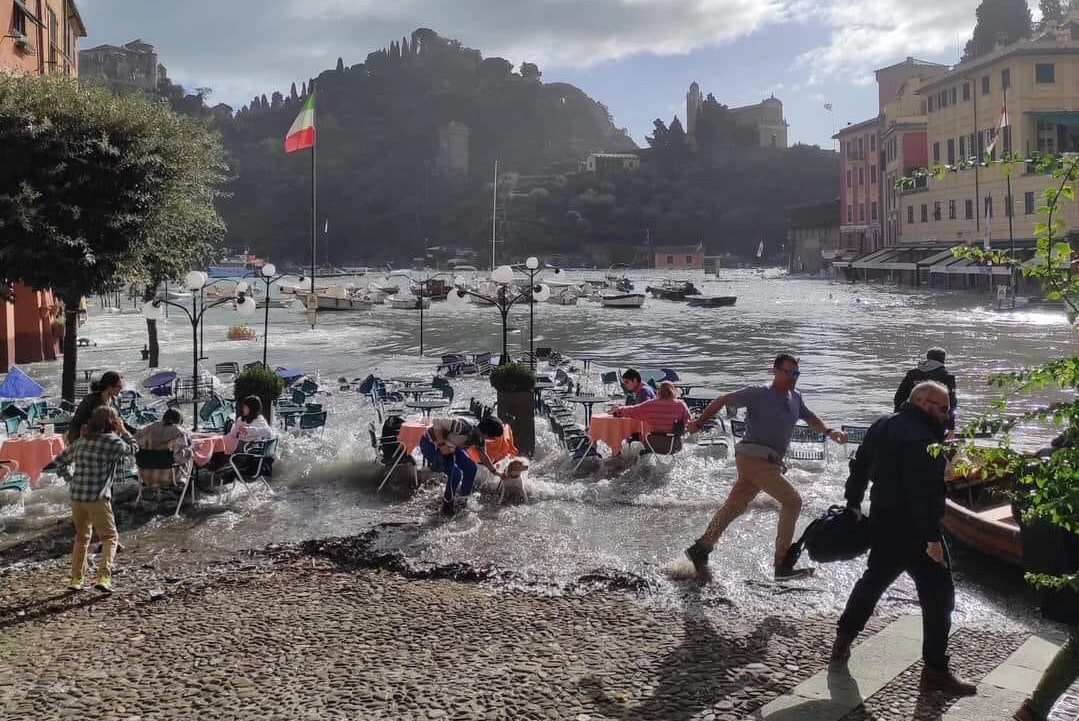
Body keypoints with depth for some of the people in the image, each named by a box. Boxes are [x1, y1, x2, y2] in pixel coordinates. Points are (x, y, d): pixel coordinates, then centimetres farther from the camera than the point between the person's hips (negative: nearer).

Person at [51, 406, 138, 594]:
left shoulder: (82, 441, 11)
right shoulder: (113, 442, -8)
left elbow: (60, 460, 19)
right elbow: (133, 448, 8)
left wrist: (71, 480, 17)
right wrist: (123, 431, 15)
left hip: (76, 497, 6)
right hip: (98, 499, -6)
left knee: (81, 537, 22)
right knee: (109, 537, 5)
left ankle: (75, 579, 23)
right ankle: (103, 577, -12)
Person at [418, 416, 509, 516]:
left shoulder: (480, 439, -10)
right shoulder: (464, 427, -37)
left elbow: (483, 455, 12)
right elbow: (437, 422, -35)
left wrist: (495, 471, 19)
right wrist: (441, 445, -34)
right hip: (430, 443, -8)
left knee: (471, 468, 5)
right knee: (455, 473, -20)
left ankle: (463, 497, 26)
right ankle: (447, 506, 0)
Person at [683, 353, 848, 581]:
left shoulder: (795, 398, 13)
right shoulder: (759, 395, -9)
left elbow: (810, 418, 29)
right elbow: (723, 400, -2)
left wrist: (828, 431, 10)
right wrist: (698, 422, -2)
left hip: (769, 463, 9)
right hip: (754, 458, -9)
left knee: (735, 506, 12)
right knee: (792, 501, -12)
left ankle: (700, 549, 20)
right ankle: (782, 565, -9)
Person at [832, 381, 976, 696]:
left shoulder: (882, 426, 9)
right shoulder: (921, 438, -21)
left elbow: (859, 467, 16)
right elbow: (924, 493, -27)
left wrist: (854, 505, 23)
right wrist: (932, 537, -26)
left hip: (882, 523, 9)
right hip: (912, 531, -9)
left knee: (873, 581, 26)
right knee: (939, 595, -1)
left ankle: (843, 640, 34)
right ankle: (935, 670, 2)